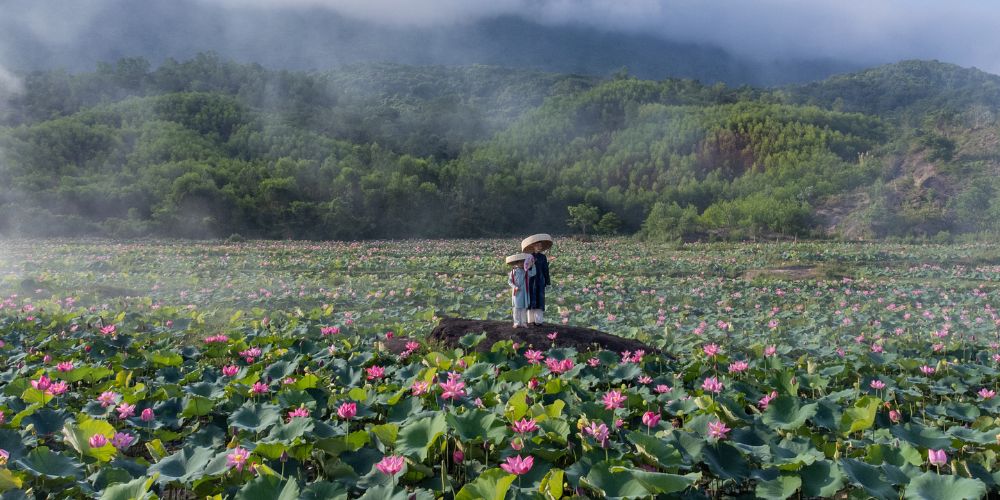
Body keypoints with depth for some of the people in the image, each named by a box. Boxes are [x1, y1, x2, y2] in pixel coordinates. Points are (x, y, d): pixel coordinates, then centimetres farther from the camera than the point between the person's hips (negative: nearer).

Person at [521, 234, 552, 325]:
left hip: (540, 280, 1)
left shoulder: (543, 257, 5)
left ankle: (539, 319, 2)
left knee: (539, 299, -1)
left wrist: (547, 281, 4)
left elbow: (545, 269, 6)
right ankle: (531, 319, 6)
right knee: (531, 299, 0)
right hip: (531, 280, -1)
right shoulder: (530, 257, 0)